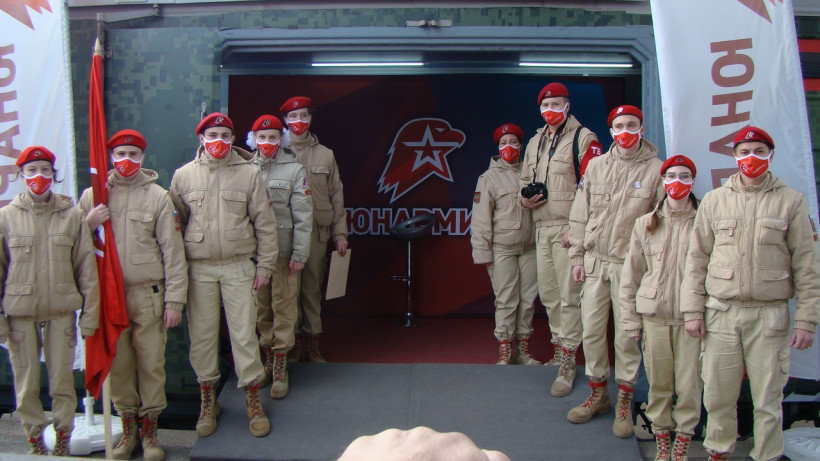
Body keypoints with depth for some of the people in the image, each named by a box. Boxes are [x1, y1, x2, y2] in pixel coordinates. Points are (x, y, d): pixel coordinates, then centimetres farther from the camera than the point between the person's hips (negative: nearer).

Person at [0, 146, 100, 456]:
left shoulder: (71, 215, 1)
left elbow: (87, 268, 3)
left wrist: (90, 313, 0)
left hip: (61, 311, 0)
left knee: (62, 381, 4)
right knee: (26, 384, 6)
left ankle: (63, 439, 21)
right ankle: (35, 440, 23)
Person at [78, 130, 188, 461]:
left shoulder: (157, 197, 1)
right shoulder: (92, 195, 6)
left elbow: (173, 251, -2)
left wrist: (174, 300, -6)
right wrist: (89, 223, -12)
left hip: (148, 294, -2)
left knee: (151, 362, 2)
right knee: (118, 363, 9)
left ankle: (149, 430, 17)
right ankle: (128, 427, 24)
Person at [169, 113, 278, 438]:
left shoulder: (248, 173, 1)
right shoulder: (184, 175, 5)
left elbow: (264, 223, 3)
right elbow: (175, 222, 10)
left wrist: (264, 264, 0)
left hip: (238, 266, -1)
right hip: (198, 268, 1)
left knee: (244, 332, 1)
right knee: (202, 334, 7)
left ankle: (252, 398, 15)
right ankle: (208, 399, 23)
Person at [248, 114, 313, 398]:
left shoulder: (294, 169, -1)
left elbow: (303, 216, -2)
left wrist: (300, 254, -7)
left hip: (284, 251, -2)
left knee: (284, 307, 1)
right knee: (260, 306, 9)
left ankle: (280, 369, 10)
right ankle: (267, 361, 24)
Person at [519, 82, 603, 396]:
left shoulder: (583, 139, -4)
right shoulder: (535, 142, 18)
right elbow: (525, 179, 28)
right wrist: (525, 199, 5)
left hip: (568, 229, -7)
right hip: (542, 228, 7)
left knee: (569, 295, -6)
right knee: (548, 293, 11)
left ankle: (567, 364, -1)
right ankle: (559, 349, 25)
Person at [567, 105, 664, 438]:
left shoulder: (655, 169, -2)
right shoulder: (595, 166, 9)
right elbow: (580, 214, 12)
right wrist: (577, 256, 8)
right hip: (595, 261, 3)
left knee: (627, 333, 1)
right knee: (591, 329, 6)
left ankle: (624, 402, 16)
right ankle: (598, 394, 23)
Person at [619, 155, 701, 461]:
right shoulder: (645, 224, 6)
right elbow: (630, 275, 8)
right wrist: (630, 319, 5)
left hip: (691, 317, -1)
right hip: (654, 315, 2)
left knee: (689, 384, 1)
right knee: (658, 383, 8)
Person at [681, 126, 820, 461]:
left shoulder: (791, 201, 3)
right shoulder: (714, 200, 8)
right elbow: (696, 260, 9)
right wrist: (693, 311, 3)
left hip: (770, 315, -1)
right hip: (721, 313, 2)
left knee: (768, 398, 4)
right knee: (718, 394, 8)